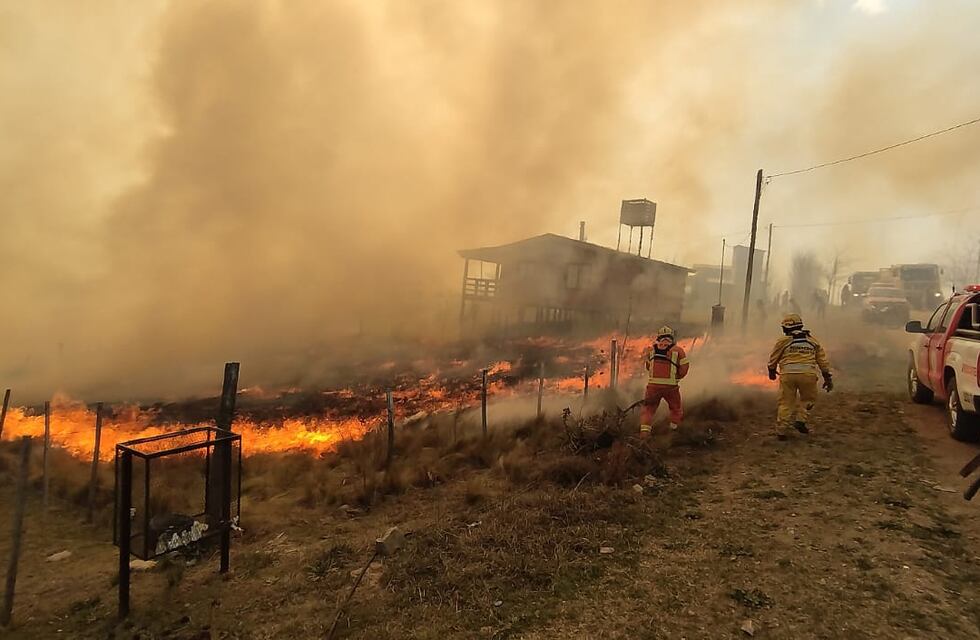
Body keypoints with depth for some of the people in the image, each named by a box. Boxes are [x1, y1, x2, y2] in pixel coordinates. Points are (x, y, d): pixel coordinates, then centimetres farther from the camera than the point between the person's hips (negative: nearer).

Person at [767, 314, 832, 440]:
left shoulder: (783, 341, 5)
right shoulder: (813, 341, 15)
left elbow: (773, 359, 12)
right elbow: (823, 360, 15)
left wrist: (772, 371, 30)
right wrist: (827, 377, 19)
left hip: (787, 374, -1)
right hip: (808, 374, 1)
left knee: (786, 403, 8)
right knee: (807, 399, 23)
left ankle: (781, 431, 10)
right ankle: (800, 420, 4)